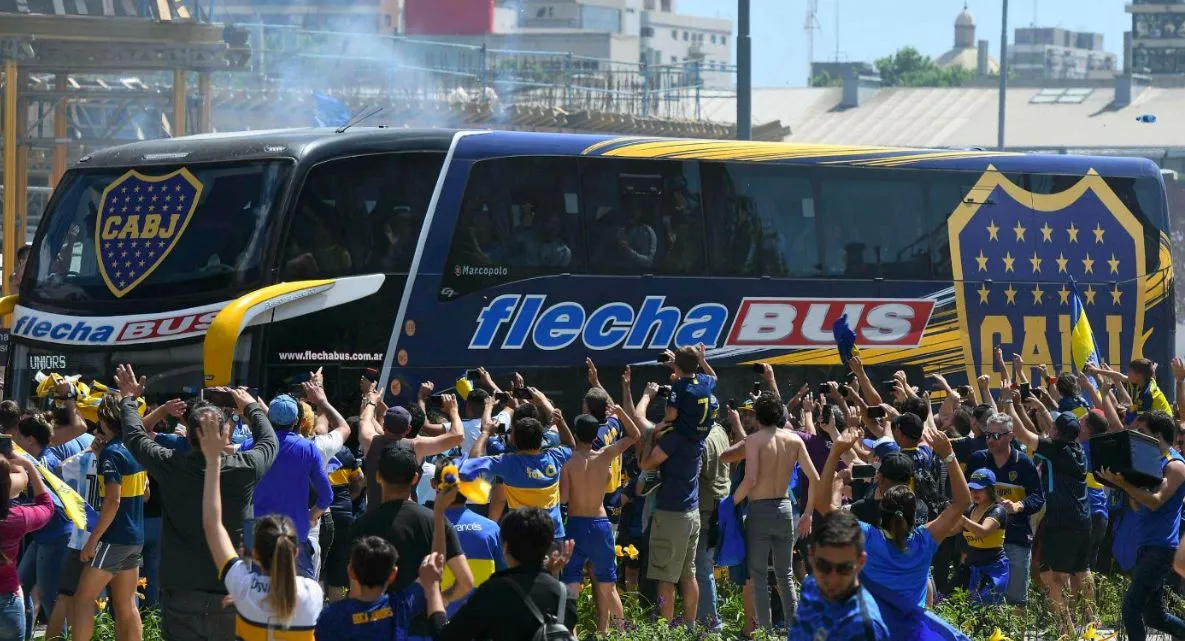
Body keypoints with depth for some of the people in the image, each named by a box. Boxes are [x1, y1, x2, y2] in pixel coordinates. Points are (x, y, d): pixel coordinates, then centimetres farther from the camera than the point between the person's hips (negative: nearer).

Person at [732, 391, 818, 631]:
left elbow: (750, 479, -23)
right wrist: (808, 513, 12)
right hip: (784, 509, 4)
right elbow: (815, 479, 2)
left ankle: (765, 630, 2)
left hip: (759, 510, -4)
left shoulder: (754, 440, -11)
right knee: (785, 575, 14)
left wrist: (731, 503, -8)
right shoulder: (794, 440, 3)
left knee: (759, 576, 4)